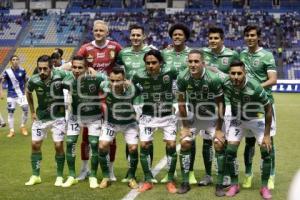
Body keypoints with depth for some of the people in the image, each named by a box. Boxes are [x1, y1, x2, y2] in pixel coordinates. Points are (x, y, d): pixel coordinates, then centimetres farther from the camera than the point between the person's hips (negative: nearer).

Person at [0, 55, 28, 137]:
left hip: (21, 94, 1)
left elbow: (26, 80, 10)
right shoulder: (7, 71, -10)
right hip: (11, 95, -1)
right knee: (10, 112, 3)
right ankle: (11, 130, 14)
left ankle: (23, 126, 13)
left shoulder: (22, 70, -4)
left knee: (26, 109, -9)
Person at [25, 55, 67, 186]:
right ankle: (35, 176, 19)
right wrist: (32, 111, 8)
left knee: (59, 146, -4)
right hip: (41, 117, 3)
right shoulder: (33, 80, -15)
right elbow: (28, 93, 8)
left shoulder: (60, 76, -24)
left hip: (58, 117, -2)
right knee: (35, 145, 4)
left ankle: (59, 176, 13)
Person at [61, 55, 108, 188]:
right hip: (75, 116, 2)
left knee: (94, 145, -4)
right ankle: (72, 176, 12)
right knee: (70, 144, -2)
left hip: (94, 117, -2)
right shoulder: (68, 80, -23)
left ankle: (93, 176, 12)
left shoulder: (95, 78, -29)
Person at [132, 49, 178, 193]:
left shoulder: (169, 72, -18)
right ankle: (148, 181, 14)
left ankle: (170, 181, 12)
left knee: (171, 145, -5)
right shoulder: (139, 76, -15)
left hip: (167, 116, -1)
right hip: (148, 116, 1)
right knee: (144, 146, -2)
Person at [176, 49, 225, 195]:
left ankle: (219, 184, 3)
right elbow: (181, 102, -8)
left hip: (212, 116, -2)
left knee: (219, 144, -11)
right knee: (185, 143, -5)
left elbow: (220, 103, -17)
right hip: (193, 116, 2)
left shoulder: (213, 78, -29)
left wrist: (219, 129, -15)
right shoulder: (183, 78, -21)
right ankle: (185, 183, 8)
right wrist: (185, 126, -5)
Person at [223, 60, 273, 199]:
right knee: (230, 151, -5)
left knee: (266, 151, -10)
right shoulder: (225, 84, -24)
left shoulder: (255, 87, -32)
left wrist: (267, 135, -17)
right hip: (238, 120, 3)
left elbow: (268, 108, -20)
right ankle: (234, 185, 13)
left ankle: (264, 187, 8)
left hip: (257, 119, -2)